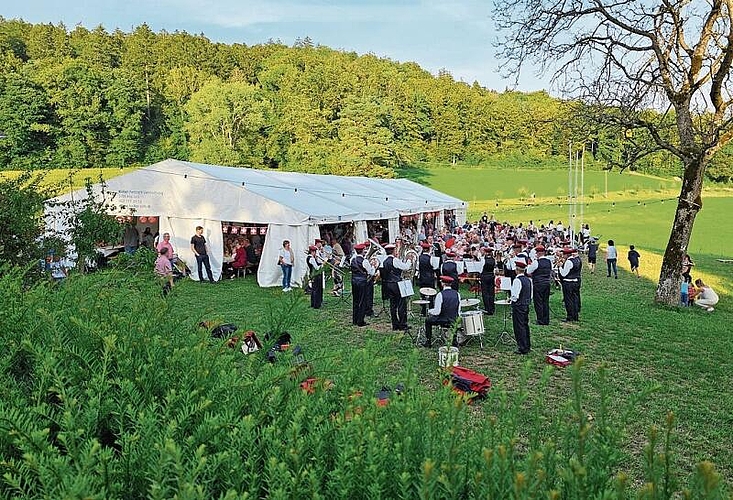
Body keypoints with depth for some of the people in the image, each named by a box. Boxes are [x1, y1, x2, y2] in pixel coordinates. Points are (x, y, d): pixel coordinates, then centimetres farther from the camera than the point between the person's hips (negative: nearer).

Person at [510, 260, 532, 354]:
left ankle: (522, 348, 0)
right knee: (525, 326, 15)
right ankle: (527, 346, 23)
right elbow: (531, 295, 12)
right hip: (526, 305, 8)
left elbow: (515, 296, -21)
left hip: (518, 306, -8)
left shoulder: (517, 280, -19)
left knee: (519, 327, -2)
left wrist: (510, 298, -2)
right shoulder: (528, 280, 7)